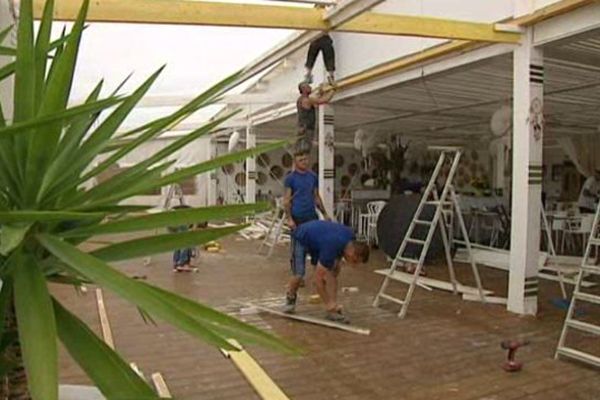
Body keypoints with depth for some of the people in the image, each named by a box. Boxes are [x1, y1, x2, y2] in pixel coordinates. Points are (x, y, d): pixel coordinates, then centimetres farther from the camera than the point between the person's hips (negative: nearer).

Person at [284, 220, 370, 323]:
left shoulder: (350, 235, -18)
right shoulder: (331, 247, -39)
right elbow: (318, 279, -33)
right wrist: (327, 304, -28)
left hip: (317, 239, 7)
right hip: (300, 239, -7)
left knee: (331, 273, -11)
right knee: (299, 274, -19)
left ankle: (332, 310, -8)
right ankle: (290, 298, 12)